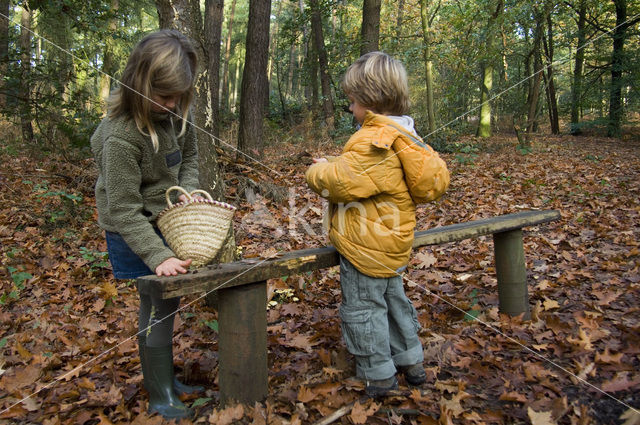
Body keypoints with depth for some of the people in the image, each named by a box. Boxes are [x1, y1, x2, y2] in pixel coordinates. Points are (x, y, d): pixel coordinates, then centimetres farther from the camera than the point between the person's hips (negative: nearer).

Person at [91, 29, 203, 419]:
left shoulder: (174, 111, -8)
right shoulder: (121, 138, -29)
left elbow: (190, 155, 8)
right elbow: (124, 211, -27)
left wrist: (188, 191, -11)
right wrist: (158, 256, -34)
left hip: (165, 219, 8)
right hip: (134, 230, -7)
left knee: (167, 298, 16)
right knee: (160, 303, -4)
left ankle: (166, 379, 36)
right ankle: (160, 397, 16)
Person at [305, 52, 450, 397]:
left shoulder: (373, 142, -25)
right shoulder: (402, 134, 8)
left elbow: (344, 181, -29)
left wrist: (316, 173, -9)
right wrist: (332, 165, 11)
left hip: (366, 246, -10)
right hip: (391, 242, 10)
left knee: (362, 308, 6)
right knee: (392, 299, 24)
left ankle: (379, 375, 21)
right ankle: (410, 362, 38)